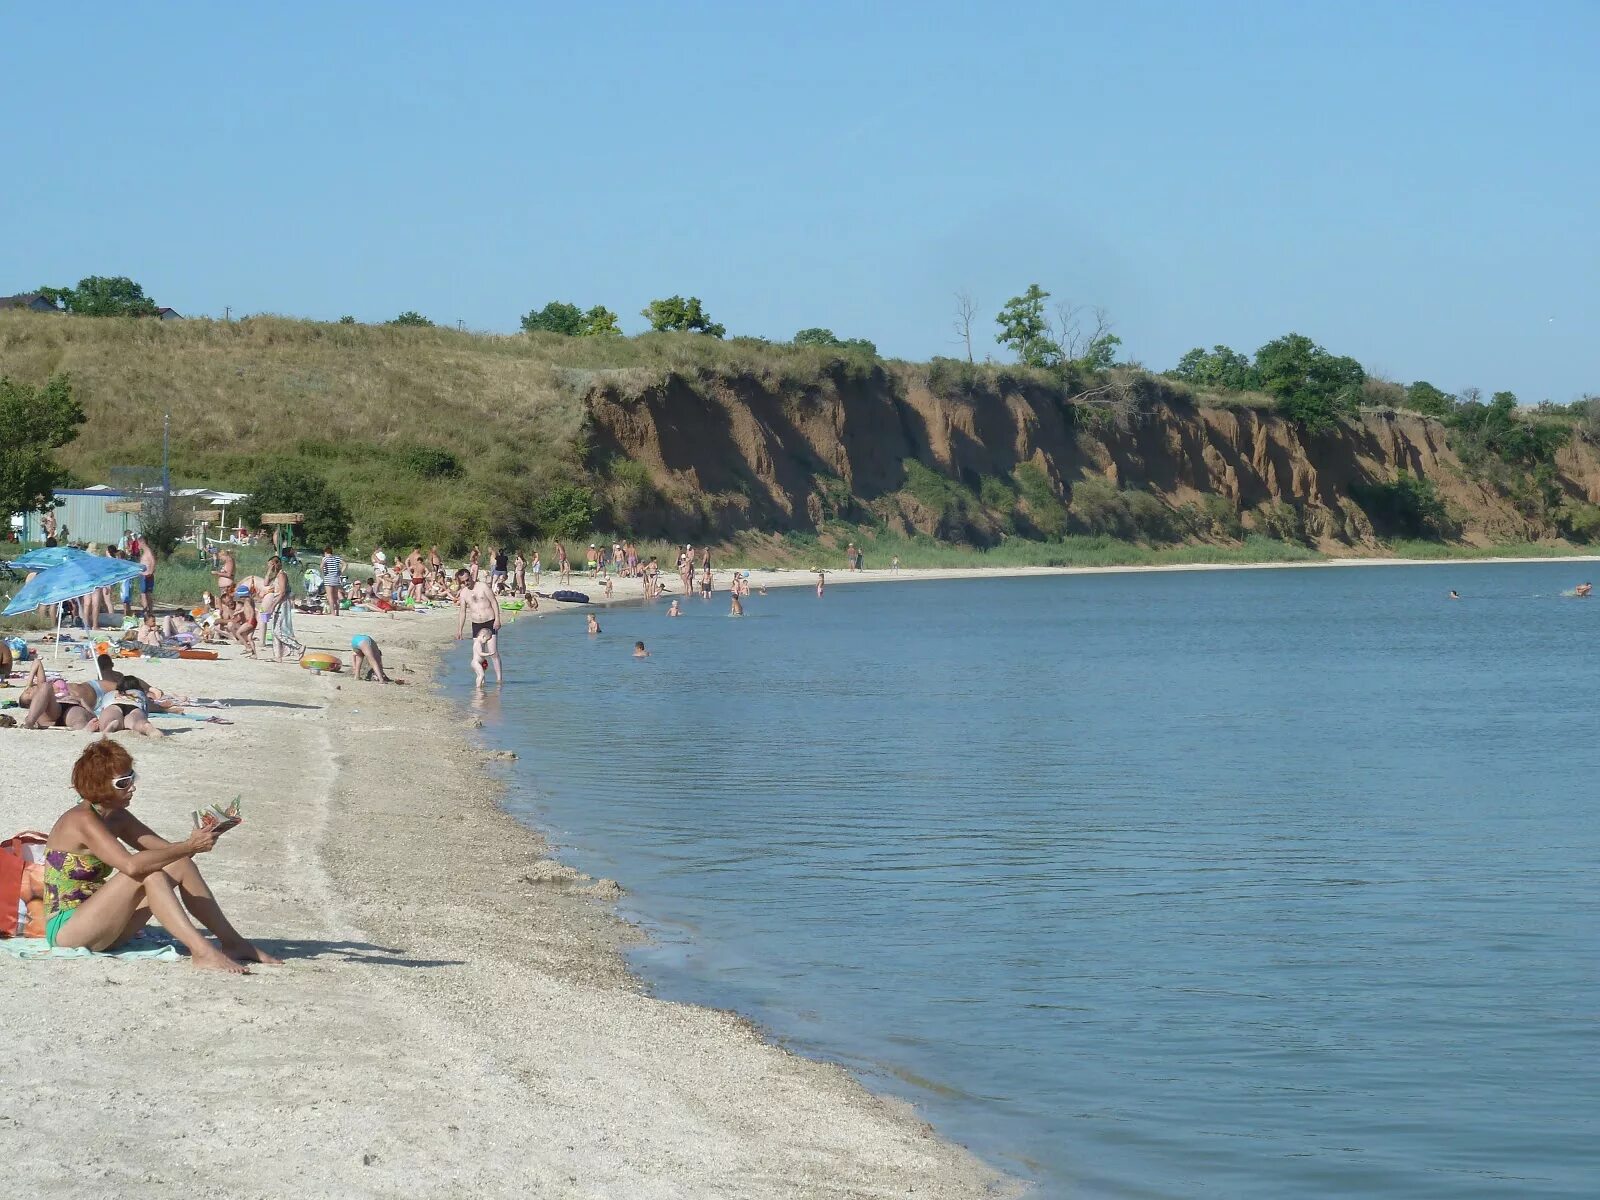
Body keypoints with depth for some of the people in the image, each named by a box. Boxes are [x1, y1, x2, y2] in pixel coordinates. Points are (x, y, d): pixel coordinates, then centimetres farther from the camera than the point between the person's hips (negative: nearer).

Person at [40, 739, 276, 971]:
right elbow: (131, 865, -33)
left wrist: (195, 844, -16)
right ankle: (201, 951, -36)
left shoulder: (116, 817, 10)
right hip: (65, 927, -9)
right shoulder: (82, 821, -19)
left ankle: (232, 942, -5)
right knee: (147, 874, -28)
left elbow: (165, 849, 6)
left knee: (180, 865, -4)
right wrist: (188, 846, -30)